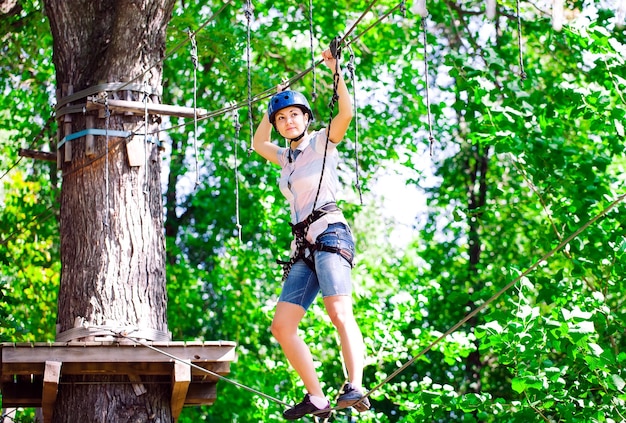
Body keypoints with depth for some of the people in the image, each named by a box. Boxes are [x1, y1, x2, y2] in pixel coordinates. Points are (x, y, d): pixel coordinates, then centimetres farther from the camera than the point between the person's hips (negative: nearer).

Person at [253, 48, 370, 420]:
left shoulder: (323, 142, 4)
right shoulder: (287, 156, 23)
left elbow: (346, 113, -14)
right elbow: (257, 143, 42)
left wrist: (336, 70, -13)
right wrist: (273, 106, 36)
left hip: (330, 233, -8)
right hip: (304, 246, 8)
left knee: (339, 310, -28)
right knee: (282, 326, -2)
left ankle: (356, 388, -40)